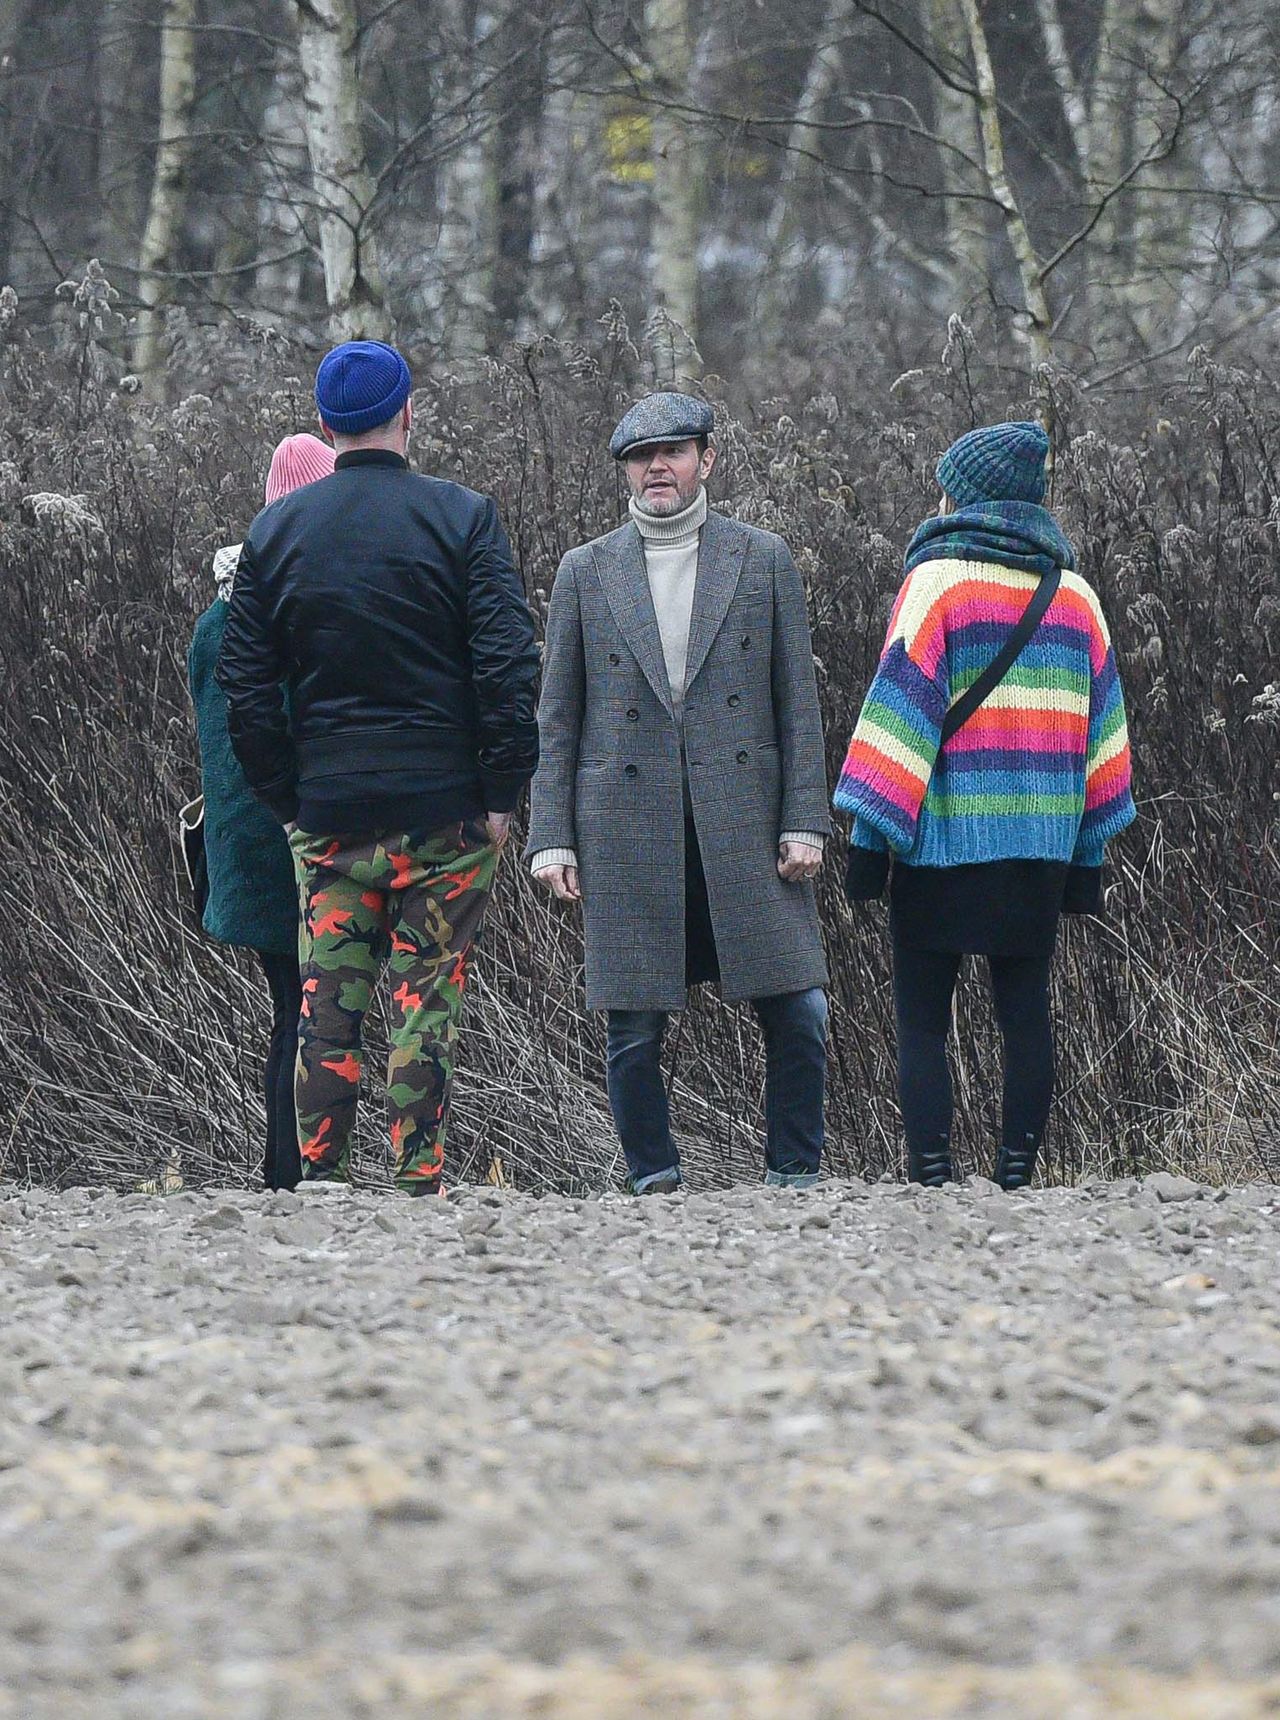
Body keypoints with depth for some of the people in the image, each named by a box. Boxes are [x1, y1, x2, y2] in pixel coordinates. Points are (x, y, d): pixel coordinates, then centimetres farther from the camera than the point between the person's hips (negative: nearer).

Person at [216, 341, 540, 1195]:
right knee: (427, 997, 0)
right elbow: (509, 665, -10)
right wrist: (502, 794, -3)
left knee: (328, 997, 6)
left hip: (326, 807, 3)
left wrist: (285, 796, 12)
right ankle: (418, 1184, -3)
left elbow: (246, 679, 6)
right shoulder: (462, 517, -4)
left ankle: (321, 1175, 1)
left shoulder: (277, 529, 6)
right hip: (444, 805, -2)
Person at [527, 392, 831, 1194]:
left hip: (744, 824, 0)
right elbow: (557, 719, 10)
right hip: (629, 832, 0)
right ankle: (655, 1184, 11)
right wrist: (552, 839, 3)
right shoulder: (586, 572, 9)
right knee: (634, 1030, 0)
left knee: (798, 1013, -4)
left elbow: (798, 700, 8)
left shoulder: (764, 559, 8)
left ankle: (796, 1181, 8)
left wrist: (804, 821, 0)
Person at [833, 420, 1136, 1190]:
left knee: (922, 1021, -2)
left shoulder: (938, 582, -6)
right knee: (1026, 1012, 8)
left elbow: (905, 703, -10)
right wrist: (1089, 851, 16)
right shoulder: (1072, 592, 10)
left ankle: (933, 1181, -9)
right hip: (1040, 848, 5)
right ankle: (1018, 1179, 6)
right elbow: (1101, 723, 12)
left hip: (943, 838, -5)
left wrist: (870, 837, -9)